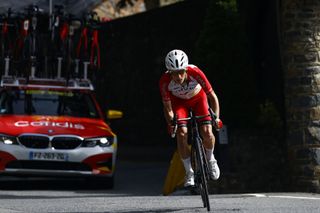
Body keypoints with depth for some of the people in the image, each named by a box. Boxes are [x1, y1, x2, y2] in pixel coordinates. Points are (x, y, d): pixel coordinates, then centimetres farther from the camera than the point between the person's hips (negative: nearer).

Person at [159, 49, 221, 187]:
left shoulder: (195, 73, -37)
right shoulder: (165, 81, -34)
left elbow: (212, 96, -26)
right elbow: (167, 107, -21)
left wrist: (216, 117, -36)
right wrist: (170, 124, -36)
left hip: (198, 98, 0)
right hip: (178, 101, 0)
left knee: (206, 132, -19)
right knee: (182, 133, -22)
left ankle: (210, 159, 14)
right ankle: (189, 172, -7)